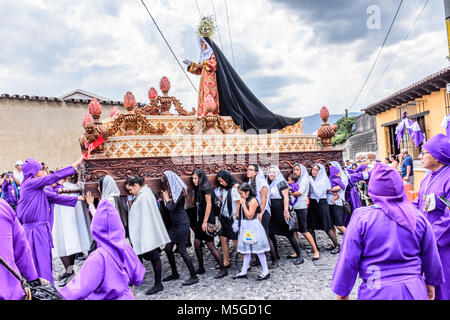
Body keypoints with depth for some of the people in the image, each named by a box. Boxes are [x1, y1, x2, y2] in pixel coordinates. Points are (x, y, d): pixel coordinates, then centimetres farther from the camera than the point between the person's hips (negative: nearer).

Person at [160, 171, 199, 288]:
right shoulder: (172, 190, 12)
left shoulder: (179, 191, -16)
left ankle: (194, 277, 5)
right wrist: (165, 197, 1)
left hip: (182, 223, -9)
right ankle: (174, 274, 28)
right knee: (168, 248, 13)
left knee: (182, 250, -5)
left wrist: (166, 198, -5)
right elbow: (167, 206, 11)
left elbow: (171, 207, -20)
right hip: (175, 223, 9)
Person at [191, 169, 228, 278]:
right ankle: (201, 268, 24)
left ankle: (223, 269, 4)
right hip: (200, 220, 9)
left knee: (210, 245, -5)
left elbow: (209, 204, -17)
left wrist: (205, 222, -18)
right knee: (197, 243, 10)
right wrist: (199, 220, 12)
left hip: (207, 220, -9)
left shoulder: (206, 188, -13)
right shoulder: (198, 188, 13)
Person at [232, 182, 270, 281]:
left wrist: (243, 204, -20)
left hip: (253, 227, -8)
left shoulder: (253, 201, -15)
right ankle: (244, 272, 21)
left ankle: (266, 272, 11)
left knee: (258, 250, 0)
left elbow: (250, 216, -21)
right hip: (245, 227, 8)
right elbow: (238, 214, 17)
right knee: (247, 250, 14)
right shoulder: (243, 201, 9)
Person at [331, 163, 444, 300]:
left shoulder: (361, 218, -15)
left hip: (377, 293, -3)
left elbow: (348, 259, -12)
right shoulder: (418, 217, -5)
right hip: (414, 291, 3)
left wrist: (342, 291, 1)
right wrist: (431, 282, 24)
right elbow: (431, 257, 6)